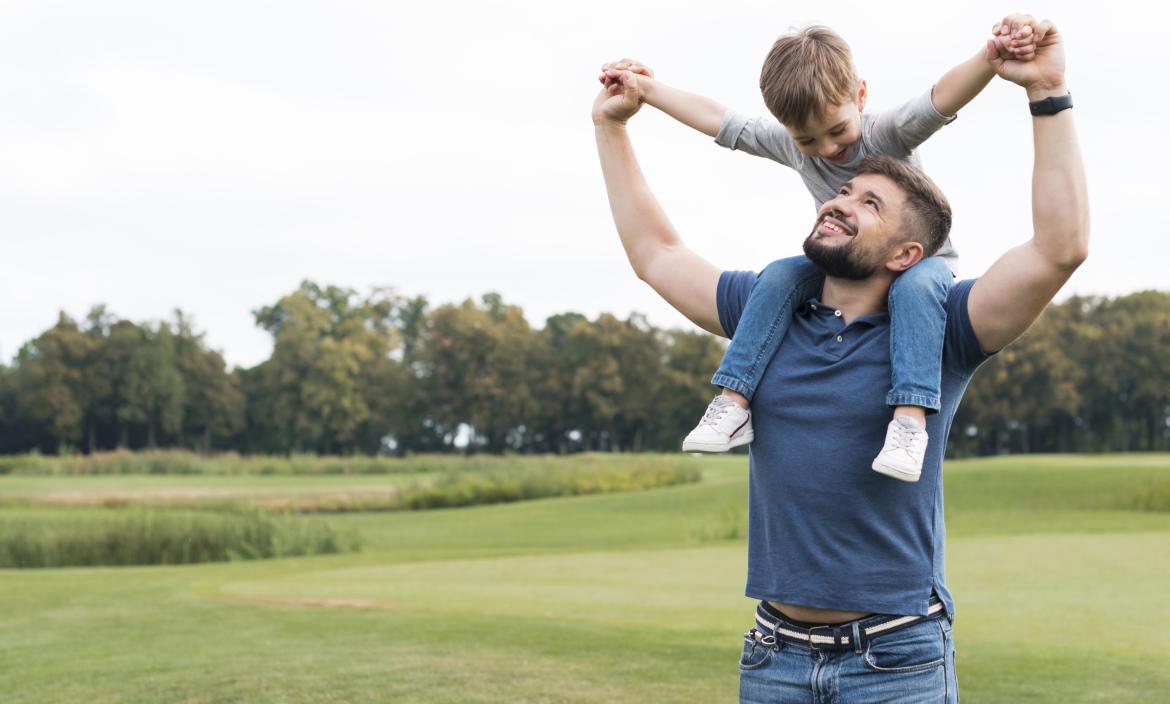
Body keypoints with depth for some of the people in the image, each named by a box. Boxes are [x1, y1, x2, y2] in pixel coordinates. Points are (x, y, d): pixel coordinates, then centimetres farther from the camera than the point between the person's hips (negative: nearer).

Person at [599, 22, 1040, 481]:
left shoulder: (889, 133, -24)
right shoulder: (789, 145, -9)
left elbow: (942, 97, -43)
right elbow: (717, 120, -1)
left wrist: (992, 57, -62)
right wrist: (648, 89, 1)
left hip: (920, 258, -4)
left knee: (916, 286, -39)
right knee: (779, 276, -21)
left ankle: (911, 415, -47)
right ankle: (733, 404, -23)